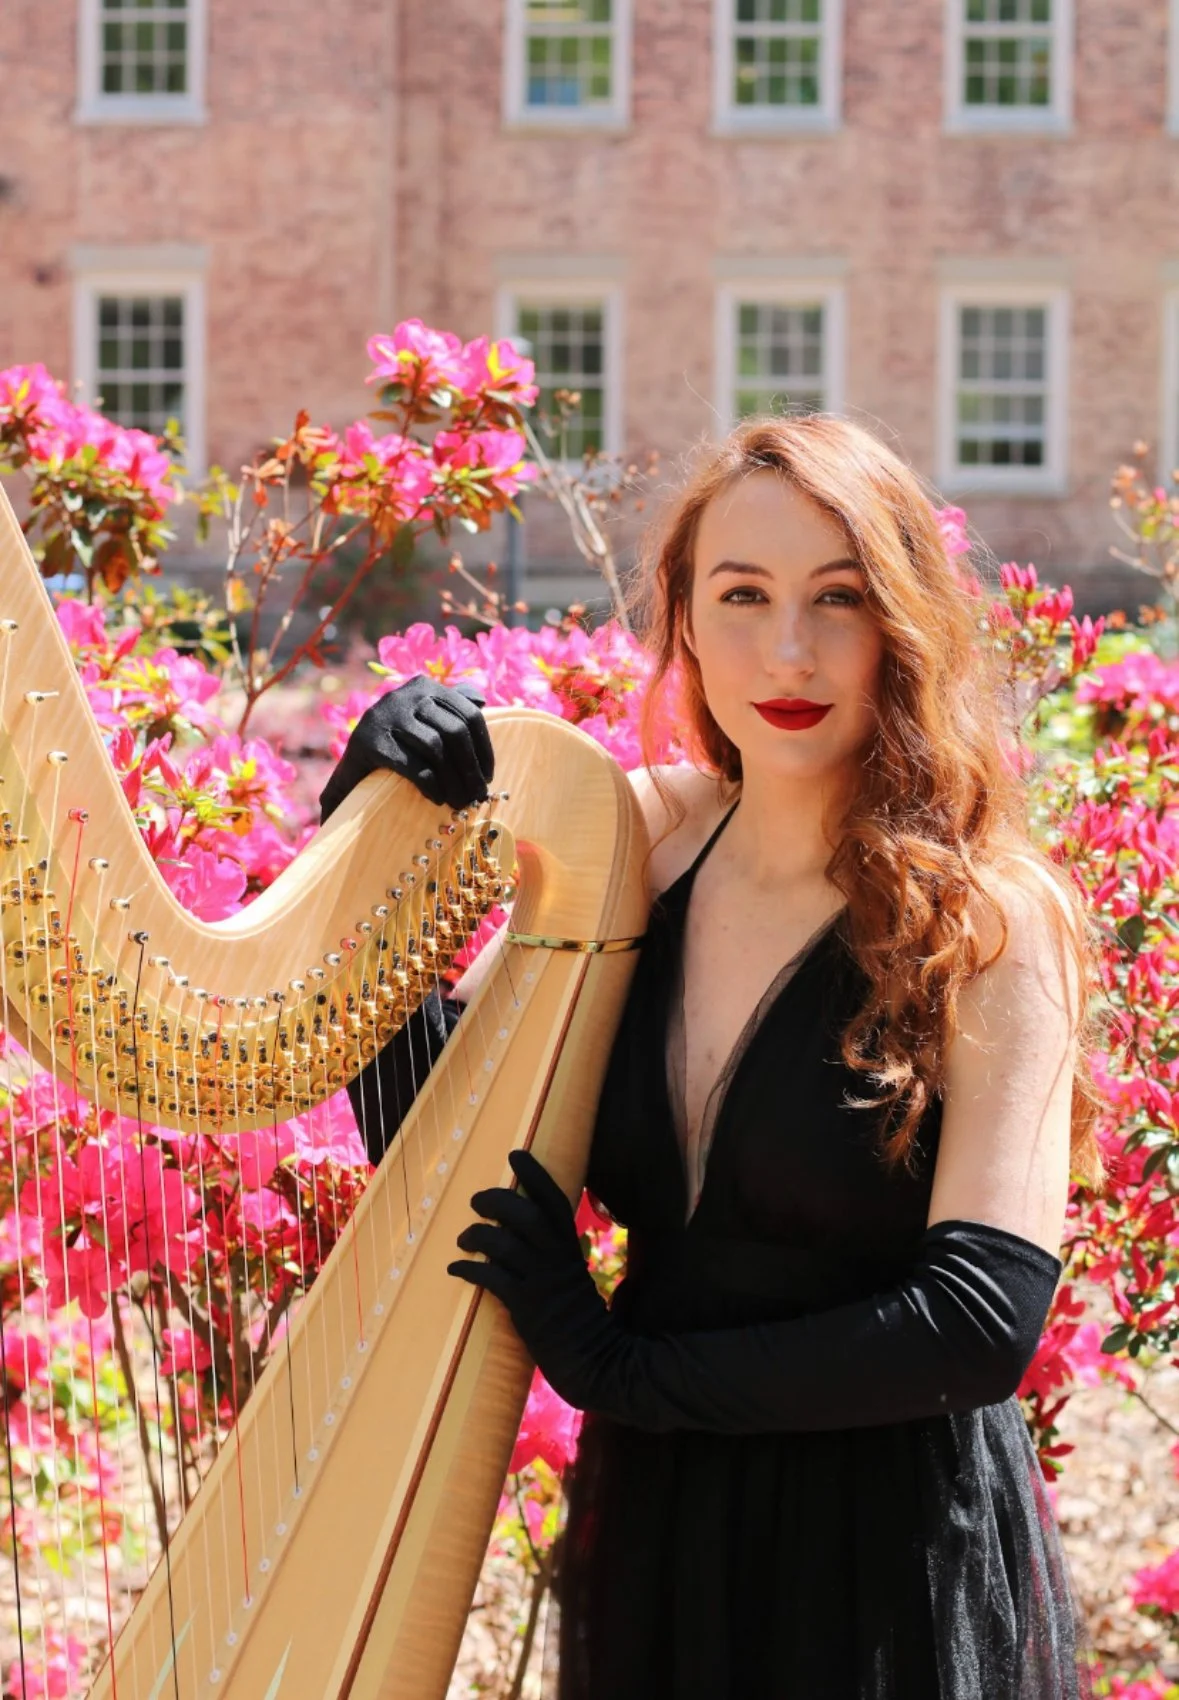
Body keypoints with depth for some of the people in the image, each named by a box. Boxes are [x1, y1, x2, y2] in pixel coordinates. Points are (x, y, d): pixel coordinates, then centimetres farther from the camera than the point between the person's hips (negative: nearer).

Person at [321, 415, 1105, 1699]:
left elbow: (983, 1318, -20)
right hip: (650, 1545, 4)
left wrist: (620, 1366, -16)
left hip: (896, 1575, -4)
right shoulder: (641, 845, 0)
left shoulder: (991, 926, -13)